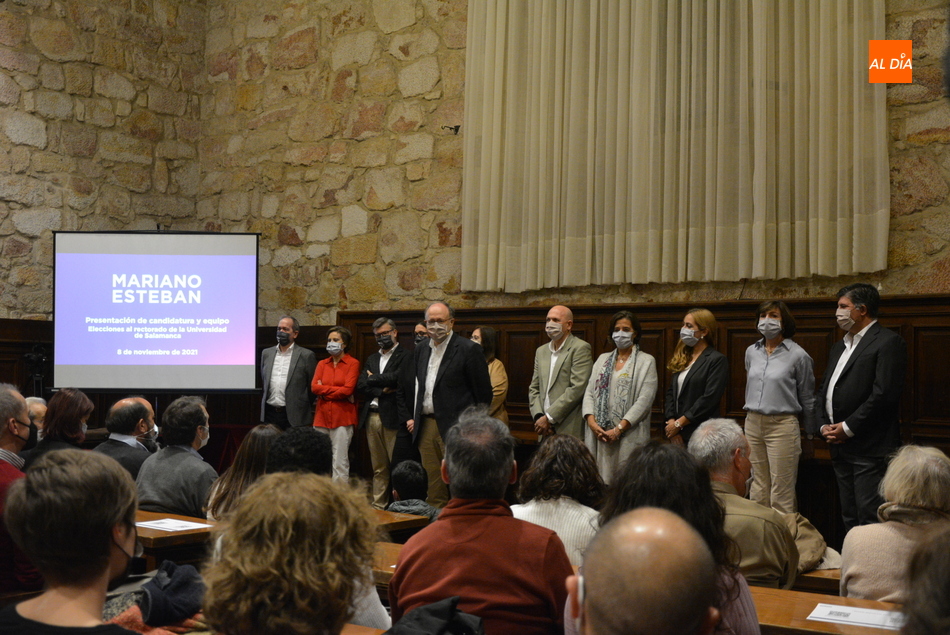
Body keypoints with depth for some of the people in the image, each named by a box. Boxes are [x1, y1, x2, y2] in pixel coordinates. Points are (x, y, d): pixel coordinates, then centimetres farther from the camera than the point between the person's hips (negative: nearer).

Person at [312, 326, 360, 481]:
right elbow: (314, 387, 2)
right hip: (322, 416, 4)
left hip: (342, 417, -4)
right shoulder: (322, 364, 16)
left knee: (340, 462, -6)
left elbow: (347, 390, -10)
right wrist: (337, 390, -7)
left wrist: (324, 390, -1)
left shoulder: (353, 364, 2)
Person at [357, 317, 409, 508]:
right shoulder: (371, 359, 20)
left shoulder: (405, 356, -1)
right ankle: (378, 505, 14)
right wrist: (382, 390, -8)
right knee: (378, 467, 10)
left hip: (392, 417, -6)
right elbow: (361, 386, 9)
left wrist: (373, 378, -2)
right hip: (371, 417, 6)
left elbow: (397, 377, -18)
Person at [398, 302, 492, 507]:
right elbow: (404, 388, 25)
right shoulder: (420, 350, 15)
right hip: (425, 427, 6)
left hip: (454, 429, -6)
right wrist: (408, 418, 16)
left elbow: (484, 394, -4)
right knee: (433, 489, 9)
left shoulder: (469, 349, -4)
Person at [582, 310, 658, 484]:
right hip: (598, 435, 4)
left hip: (629, 436, -4)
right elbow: (589, 392, 11)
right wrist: (591, 422, -6)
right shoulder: (603, 359, 18)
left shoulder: (646, 361, 3)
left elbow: (645, 400, -7)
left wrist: (619, 429, -14)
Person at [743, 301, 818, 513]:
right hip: (752, 424, 5)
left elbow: (807, 399, 3)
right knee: (758, 489, 9)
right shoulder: (751, 352, 10)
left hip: (782, 425, -5)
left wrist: (810, 432, 8)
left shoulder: (798, 355, -4)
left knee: (782, 494, -4)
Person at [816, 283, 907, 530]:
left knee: (870, 518, -9)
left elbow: (884, 393, -17)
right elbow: (825, 391, 21)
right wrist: (824, 424, 4)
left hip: (870, 450, -9)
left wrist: (848, 427, -15)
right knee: (849, 518, 13)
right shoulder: (839, 347, 20)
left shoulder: (888, 342, -7)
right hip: (840, 448, 9)